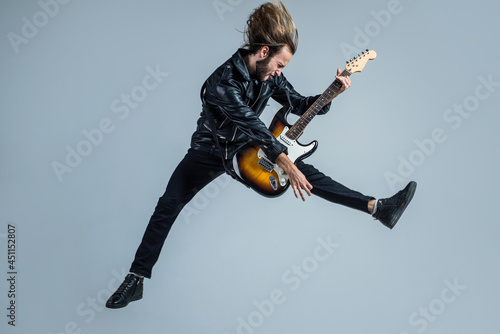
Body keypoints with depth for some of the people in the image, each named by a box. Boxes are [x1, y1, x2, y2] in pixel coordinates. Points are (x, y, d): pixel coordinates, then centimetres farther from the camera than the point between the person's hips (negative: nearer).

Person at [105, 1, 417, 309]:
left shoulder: (269, 75, -7)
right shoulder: (224, 81, -29)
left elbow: (300, 104, 4)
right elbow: (254, 125, -37)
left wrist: (331, 93, -13)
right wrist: (286, 164, -41)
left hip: (246, 146, 5)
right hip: (210, 149, -5)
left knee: (307, 174, -8)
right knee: (169, 205, -16)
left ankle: (377, 207, -8)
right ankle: (137, 278, -7)